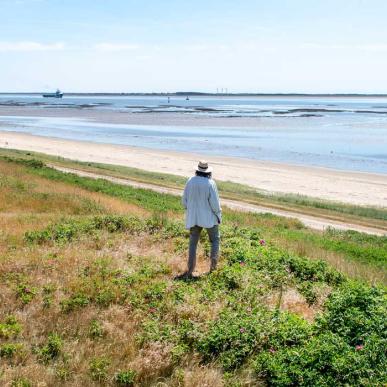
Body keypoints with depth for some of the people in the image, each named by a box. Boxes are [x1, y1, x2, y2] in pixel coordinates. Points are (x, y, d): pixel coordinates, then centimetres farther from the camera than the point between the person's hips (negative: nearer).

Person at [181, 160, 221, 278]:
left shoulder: (190, 181, -5)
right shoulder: (210, 183, -18)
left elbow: (184, 201, 2)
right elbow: (215, 203, -16)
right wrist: (219, 215, -1)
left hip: (193, 218, 3)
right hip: (209, 217, -3)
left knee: (193, 243, 11)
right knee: (215, 240, 18)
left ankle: (190, 271, 7)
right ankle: (213, 264, 9)